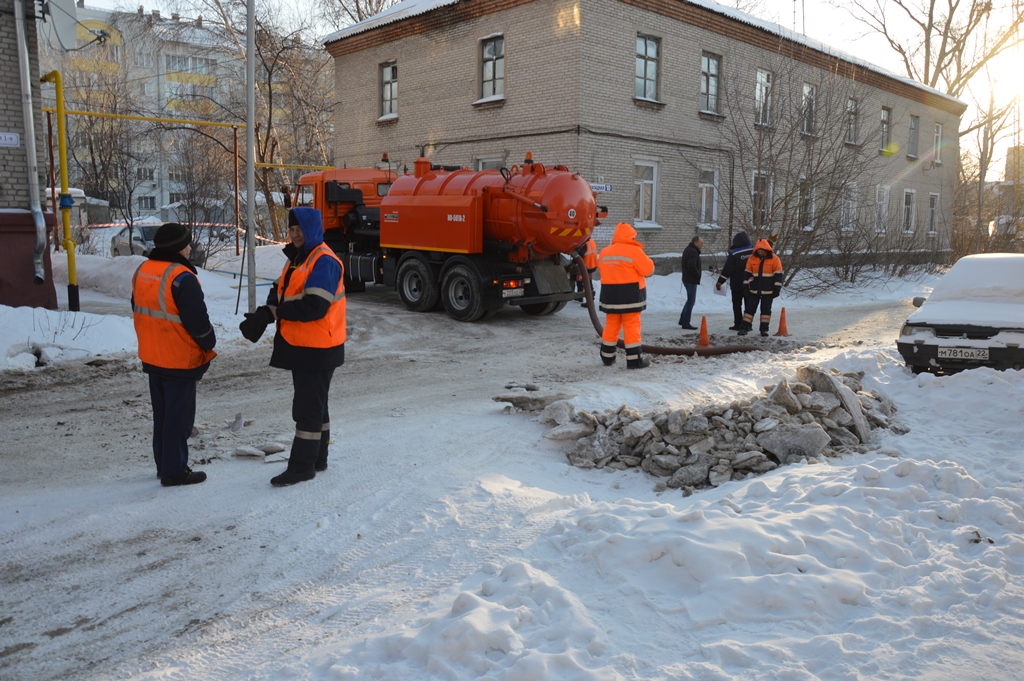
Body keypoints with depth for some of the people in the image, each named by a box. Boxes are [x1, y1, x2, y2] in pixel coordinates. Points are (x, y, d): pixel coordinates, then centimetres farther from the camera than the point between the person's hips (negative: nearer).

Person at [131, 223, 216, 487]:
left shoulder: (142, 271, 6)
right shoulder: (181, 277, -22)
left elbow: (139, 311, 16)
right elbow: (197, 320, -20)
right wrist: (209, 343, -3)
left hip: (152, 358, 9)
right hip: (180, 359, -9)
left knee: (161, 413, 18)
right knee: (178, 416, 1)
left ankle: (163, 464, 28)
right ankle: (175, 471, 8)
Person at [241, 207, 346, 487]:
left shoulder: (324, 261, -17)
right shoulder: (297, 258, 15)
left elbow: (314, 307, -26)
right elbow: (279, 291, 13)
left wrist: (276, 312, -16)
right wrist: (265, 313, -8)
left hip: (318, 349, -10)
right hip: (299, 346, 10)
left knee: (308, 407, -3)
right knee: (313, 404, 17)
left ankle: (301, 466, 6)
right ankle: (317, 460, 29)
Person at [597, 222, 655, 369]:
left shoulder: (604, 252, 8)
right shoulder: (634, 251, -12)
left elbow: (601, 271, 18)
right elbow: (648, 270, -8)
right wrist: (644, 259, 10)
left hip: (610, 294, 6)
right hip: (630, 295, -5)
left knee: (611, 325, 14)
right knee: (631, 326, -2)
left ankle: (607, 357, 20)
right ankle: (634, 359, -1)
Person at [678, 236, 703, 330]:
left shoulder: (688, 250, 15)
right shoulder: (693, 251, -18)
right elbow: (692, 266, -28)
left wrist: (697, 275, 12)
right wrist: (698, 275, -14)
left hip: (687, 279, 10)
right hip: (691, 280, -10)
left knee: (690, 300, 19)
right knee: (691, 301, -5)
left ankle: (682, 320, 23)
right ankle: (685, 323, -2)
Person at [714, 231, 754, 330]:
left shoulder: (734, 254, -17)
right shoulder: (753, 250, -5)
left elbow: (727, 269, -16)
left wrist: (719, 282, -9)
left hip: (737, 284, -4)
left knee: (737, 304, 7)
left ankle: (737, 324, 6)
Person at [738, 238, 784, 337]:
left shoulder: (774, 259, -6)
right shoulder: (752, 258, 1)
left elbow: (778, 275, -3)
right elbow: (748, 273, 8)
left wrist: (777, 289, -6)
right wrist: (746, 286, 5)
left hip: (768, 291, -2)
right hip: (754, 290, 2)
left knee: (766, 309, 5)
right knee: (750, 308, 2)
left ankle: (764, 329, 12)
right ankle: (745, 328, 5)